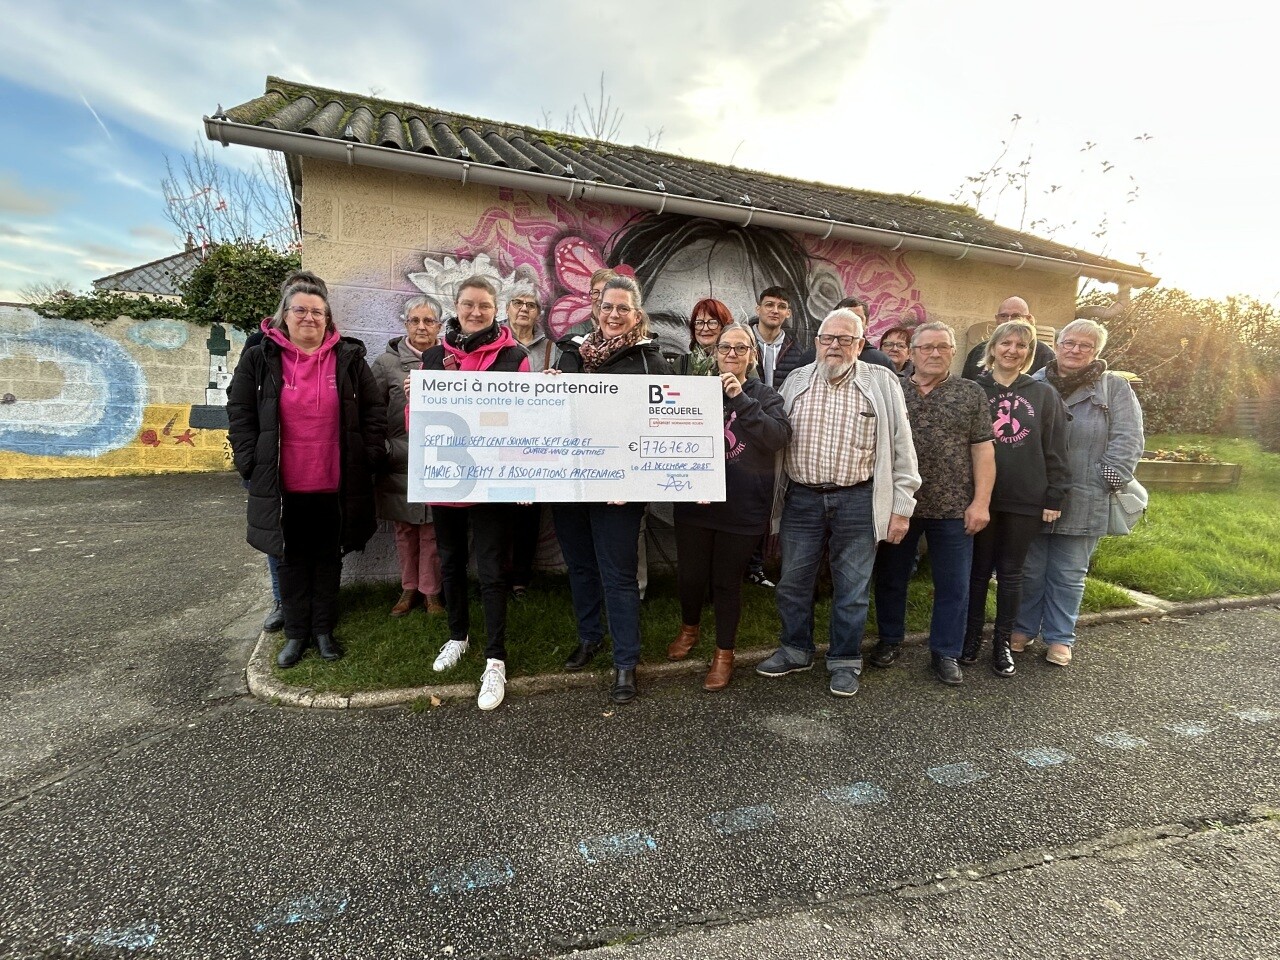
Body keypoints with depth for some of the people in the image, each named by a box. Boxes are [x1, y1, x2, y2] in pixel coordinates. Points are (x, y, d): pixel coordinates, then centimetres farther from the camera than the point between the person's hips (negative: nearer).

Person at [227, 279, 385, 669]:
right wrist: (250, 461, -3)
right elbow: (240, 413, 3)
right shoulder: (260, 359, 1)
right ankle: (296, 632, 26)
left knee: (328, 556, 12)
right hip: (283, 485, 0)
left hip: (335, 484, 0)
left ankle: (324, 629, 27)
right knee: (291, 558, 12)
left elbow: (373, 410, 3)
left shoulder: (349, 358, 2)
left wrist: (370, 457, -3)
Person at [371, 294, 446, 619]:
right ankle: (409, 588, 27)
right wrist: (383, 450, -6)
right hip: (399, 464, 1)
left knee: (432, 531, 6)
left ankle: (430, 591, 21)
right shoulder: (387, 363, 3)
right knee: (404, 530, 12)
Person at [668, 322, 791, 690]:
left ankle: (724, 653, 29)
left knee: (727, 581, 8)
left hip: (742, 508, -2)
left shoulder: (765, 395, 2)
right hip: (695, 501, 2)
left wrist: (740, 399, -21)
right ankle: (689, 627, 42)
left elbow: (779, 437, -15)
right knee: (689, 574, 11)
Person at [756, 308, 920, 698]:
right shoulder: (795, 381, 6)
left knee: (852, 587, 8)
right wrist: (772, 496, 6)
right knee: (793, 581, 12)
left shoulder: (882, 383, 0)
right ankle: (796, 650, 31)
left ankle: (845, 661, 26)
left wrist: (902, 505, -4)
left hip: (858, 501, -2)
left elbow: (901, 446, 0)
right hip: (801, 498, 3)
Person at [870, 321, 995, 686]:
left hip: (953, 508, 0)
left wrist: (981, 501, -8)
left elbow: (983, 450, 0)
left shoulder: (971, 393, 4)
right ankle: (889, 640, 30)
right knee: (891, 578, 12)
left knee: (953, 585, 7)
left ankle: (946, 653, 23)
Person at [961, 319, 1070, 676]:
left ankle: (1003, 643, 22)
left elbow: (1055, 450, 4)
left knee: (1011, 572, 10)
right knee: (979, 570, 9)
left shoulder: (1044, 394, 5)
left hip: (1026, 500, 1)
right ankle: (971, 637, 23)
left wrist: (1054, 497, -2)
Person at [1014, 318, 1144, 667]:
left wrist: (1108, 479, -12)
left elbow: (1127, 440, -4)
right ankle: (1023, 628, 28)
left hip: (1083, 503, -1)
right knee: (1029, 570, 13)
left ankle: (1059, 637, 26)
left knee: (1068, 576, 10)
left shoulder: (1115, 387, 2)